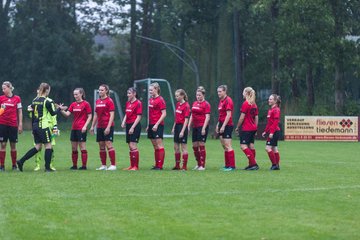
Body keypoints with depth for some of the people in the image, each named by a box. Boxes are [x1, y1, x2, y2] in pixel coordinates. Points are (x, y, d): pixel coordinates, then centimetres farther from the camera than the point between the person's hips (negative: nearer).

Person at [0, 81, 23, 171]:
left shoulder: (17, 98, 3)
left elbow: (20, 112, 6)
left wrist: (20, 125, 2)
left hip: (13, 125, 0)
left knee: (13, 145, 5)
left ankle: (14, 165, 15)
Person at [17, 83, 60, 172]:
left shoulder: (34, 100, 10)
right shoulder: (47, 101, -11)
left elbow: (32, 115, 13)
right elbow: (53, 113, -4)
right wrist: (59, 109, 13)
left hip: (35, 126, 7)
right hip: (43, 127, -7)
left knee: (37, 147, 13)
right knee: (48, 145, 3)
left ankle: (21, 161, 7)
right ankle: (47, 167, 3)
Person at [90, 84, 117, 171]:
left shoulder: (109, 101, -7)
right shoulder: (97, 101, 14)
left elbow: (112, 115, -11)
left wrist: (108, 127, -18)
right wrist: (92, 126, 17)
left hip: (107, 126, -7)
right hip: (100, 126, 7)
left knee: (108, 144, -11)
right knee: (101, 146, 7)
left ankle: (113, 165, -8)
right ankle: (103, 165, 13)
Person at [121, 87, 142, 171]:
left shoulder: (138, 103, -9)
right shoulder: (128, 103, 14)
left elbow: (139, 117, -13)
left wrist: (133, 127, -17)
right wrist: (123, 122, 3)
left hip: (135, 126, -8)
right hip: (128, 125, 8)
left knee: (133, 146, -12)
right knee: (130, 146, 9)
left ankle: (136, 166, -8)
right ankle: (132, 165, 15)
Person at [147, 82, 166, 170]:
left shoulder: (160, 100, -10)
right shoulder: (150, 99, 14)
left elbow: (164, 114, -14)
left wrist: (157, 124, -19)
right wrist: (148, 125, 16)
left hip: (158, 125, -8)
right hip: (151, 125, 8)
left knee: (159, 145, -7)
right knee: (155, 146, 10)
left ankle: (160, 165, -7)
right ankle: (156, 165, 14)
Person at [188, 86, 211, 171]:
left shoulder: (206, 104, -7)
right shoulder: (194, 103, 14)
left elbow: (207, 117, -12)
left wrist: (204, 128, -18)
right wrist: (189, 126, 14)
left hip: (202, 126, -7)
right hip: (195, 126, 7)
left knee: (201, 145, -7)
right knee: (194, 146, 7)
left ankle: (202, 165, -3)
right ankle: (198, 164, 20)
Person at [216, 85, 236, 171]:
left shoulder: (228, 100, -13)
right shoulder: (221, 101, 15)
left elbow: (228, 115, -18)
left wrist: (223, 126, -21)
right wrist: (218, 125, 19)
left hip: (227, 125, -10)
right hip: (222, 126, 10)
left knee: (228, 146, -9)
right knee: (224, 147, 11)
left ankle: (232, 166, -8)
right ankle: (227, 165, 15)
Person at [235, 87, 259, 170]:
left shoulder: (245, 104, -13)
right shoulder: (254, 105, 11)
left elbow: (242, 117, -13)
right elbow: (256, 117, 14)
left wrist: (237, 127, -4)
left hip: (246, 129, -9)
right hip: (253, 128, 9)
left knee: (243, 146, -8)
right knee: (251, 146, 11)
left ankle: (254, 164, -15)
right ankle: (252, 165, 12)